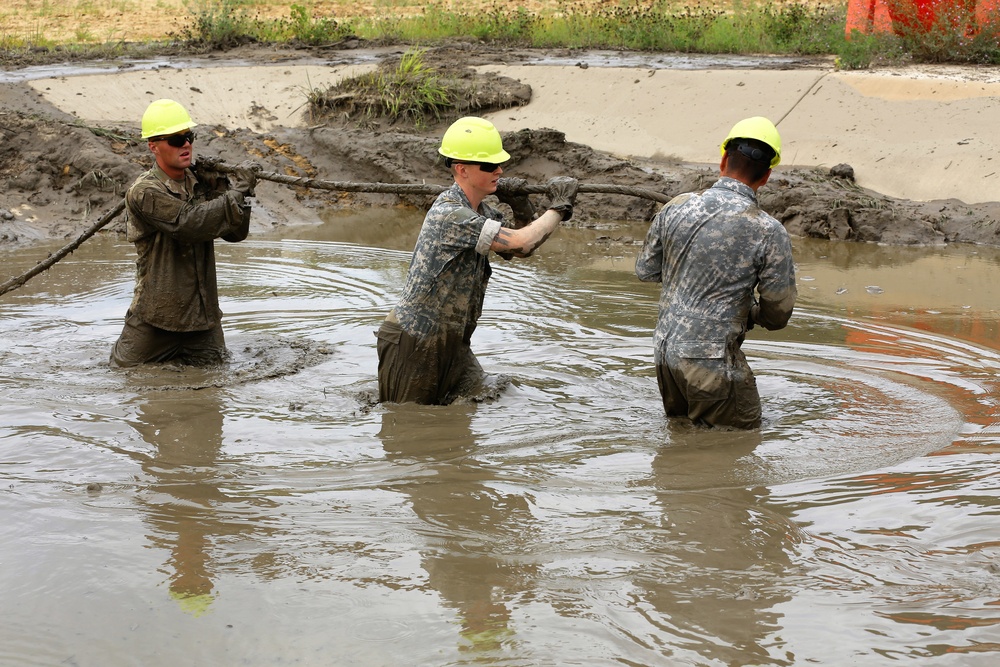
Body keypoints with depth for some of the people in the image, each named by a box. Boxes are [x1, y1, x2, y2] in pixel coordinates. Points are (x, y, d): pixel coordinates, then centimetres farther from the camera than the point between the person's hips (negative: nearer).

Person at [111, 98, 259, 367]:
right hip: (157, 317, -5)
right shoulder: (145, 192, -17)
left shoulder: (199, 184, 4)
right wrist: (240, 187, -23)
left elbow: (235, 232, 2)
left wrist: (219, 186, -10)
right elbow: (193, 224, -28)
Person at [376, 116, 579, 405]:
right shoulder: (449, 214, -27)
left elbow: (520, 251, 10)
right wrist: (558, 208, -15)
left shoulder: (481, 210, 4)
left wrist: (521, 208, -7)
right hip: (413, 341, -9)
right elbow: (521, 241, -30)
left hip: (452, 341, 9)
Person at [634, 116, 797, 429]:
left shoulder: (676, 206, -3)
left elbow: (645, 270, 10)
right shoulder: (769, 232, -16)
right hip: (711, 358, -6)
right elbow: (778, 312, -7)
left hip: (665, 349, 6)